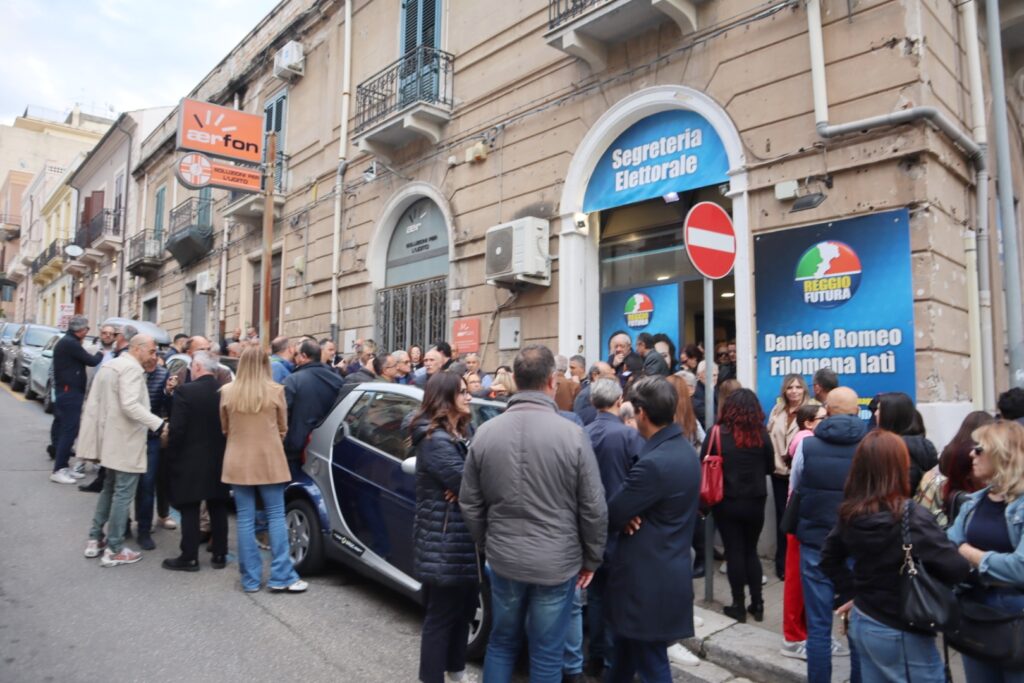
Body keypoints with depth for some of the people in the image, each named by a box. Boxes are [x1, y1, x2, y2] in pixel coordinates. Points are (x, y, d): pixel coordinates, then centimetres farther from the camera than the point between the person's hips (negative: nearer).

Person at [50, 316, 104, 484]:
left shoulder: (65, 341, 17)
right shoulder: (70, 343, -16)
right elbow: (92, 361, -12)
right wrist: (100, 354, 6)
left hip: (67, 391, 11)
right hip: (70, 392, -11)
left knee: (67, 430, 13)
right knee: (69, 431, -7)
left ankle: (63, 467, 18)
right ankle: (57, 471, -4)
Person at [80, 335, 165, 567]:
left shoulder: (109, 365, 14)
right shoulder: (132, 368, -17)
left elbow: (94, 403, 15)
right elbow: (130, 405, -29)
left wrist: (93, 438, 18)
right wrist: (158, 423, -29)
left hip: (111, 438, 10)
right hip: (125, 441, -10)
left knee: (109, 488, 21)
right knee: (123, 493, -3)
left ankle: (95, 539, 26)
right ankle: (114, 549, 3)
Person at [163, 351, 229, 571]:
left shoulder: (185, 391, -14)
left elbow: (176, 429, -15)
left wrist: (172, 456, -2)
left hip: (190, 459, -4)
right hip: (219, 459, 4)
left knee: (189, 510, 5)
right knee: (218, 509, 11)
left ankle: (189, 557, 10)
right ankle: (219, 555, 18)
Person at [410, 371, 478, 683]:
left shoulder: (459, 434, 13)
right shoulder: (435, 440, -19)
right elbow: (469, 482, -25)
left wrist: (464, 489, -14)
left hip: (463, 539, 9)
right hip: (446, 542, -9)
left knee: (463, 610, 20)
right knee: (442, 615, 4)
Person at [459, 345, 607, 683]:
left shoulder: (485, 432, -6)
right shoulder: (572, 434, -15)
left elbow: (469, 504, 3)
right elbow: (594, 509, -10)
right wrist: (591, 559, 5)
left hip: (503, 558, 3)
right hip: (557, 562, -3)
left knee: (501, 643, 22)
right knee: (547, 654, 13)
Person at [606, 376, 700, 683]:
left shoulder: (654, 463, -28)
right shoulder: (686, 451, 4)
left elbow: (610, 514, -20)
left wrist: (626, 518, 1)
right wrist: (629, 515, -11)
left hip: (647, 579, -9)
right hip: (668, 570, 9)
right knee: (626, 647, 25)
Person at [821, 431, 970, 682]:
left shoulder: (851, 513, -3)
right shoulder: (911, 518, -23)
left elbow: (830, 558, 8)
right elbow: (957, 569, -22)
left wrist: (851, 593, 10)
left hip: (861, 622, 6)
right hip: (900, 632, -6)